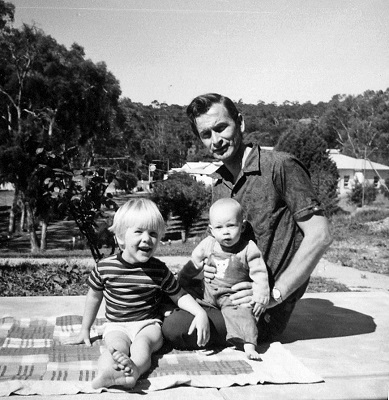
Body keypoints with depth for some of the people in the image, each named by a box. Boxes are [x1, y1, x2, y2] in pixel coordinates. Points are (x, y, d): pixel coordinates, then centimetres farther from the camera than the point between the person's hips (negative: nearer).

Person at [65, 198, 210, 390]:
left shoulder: (159, 270, -4)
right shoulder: (104, 267, -4)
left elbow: (180, 295, 5)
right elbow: (94, 296, 12)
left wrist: (200, 312, -13)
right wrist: (85, 330, 19)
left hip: (149, 323, 0)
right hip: (116, 325, 1)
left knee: (142, 344, -32)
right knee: (116, 346, -32)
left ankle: (134, 370, -62)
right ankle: (106, 373, -60)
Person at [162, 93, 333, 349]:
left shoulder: (281, 167, -14)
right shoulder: (219, 183, 11)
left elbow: (320, 236, -19)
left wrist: (275, 294, -22)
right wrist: (210, 265, -3)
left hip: (265, 310, -7)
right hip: (226, 291, 8)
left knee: (175, 328, -22)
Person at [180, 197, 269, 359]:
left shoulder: (249, 249, -13)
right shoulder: (207, 245, -3)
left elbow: (259, 274, -9)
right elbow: (195, 262, 14)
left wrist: (261, 297, -16)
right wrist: (181, 277, 23)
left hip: (234, 296, -5)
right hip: (208, 292, 5)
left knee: (241, 312, -26)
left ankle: (249, 345, -31)